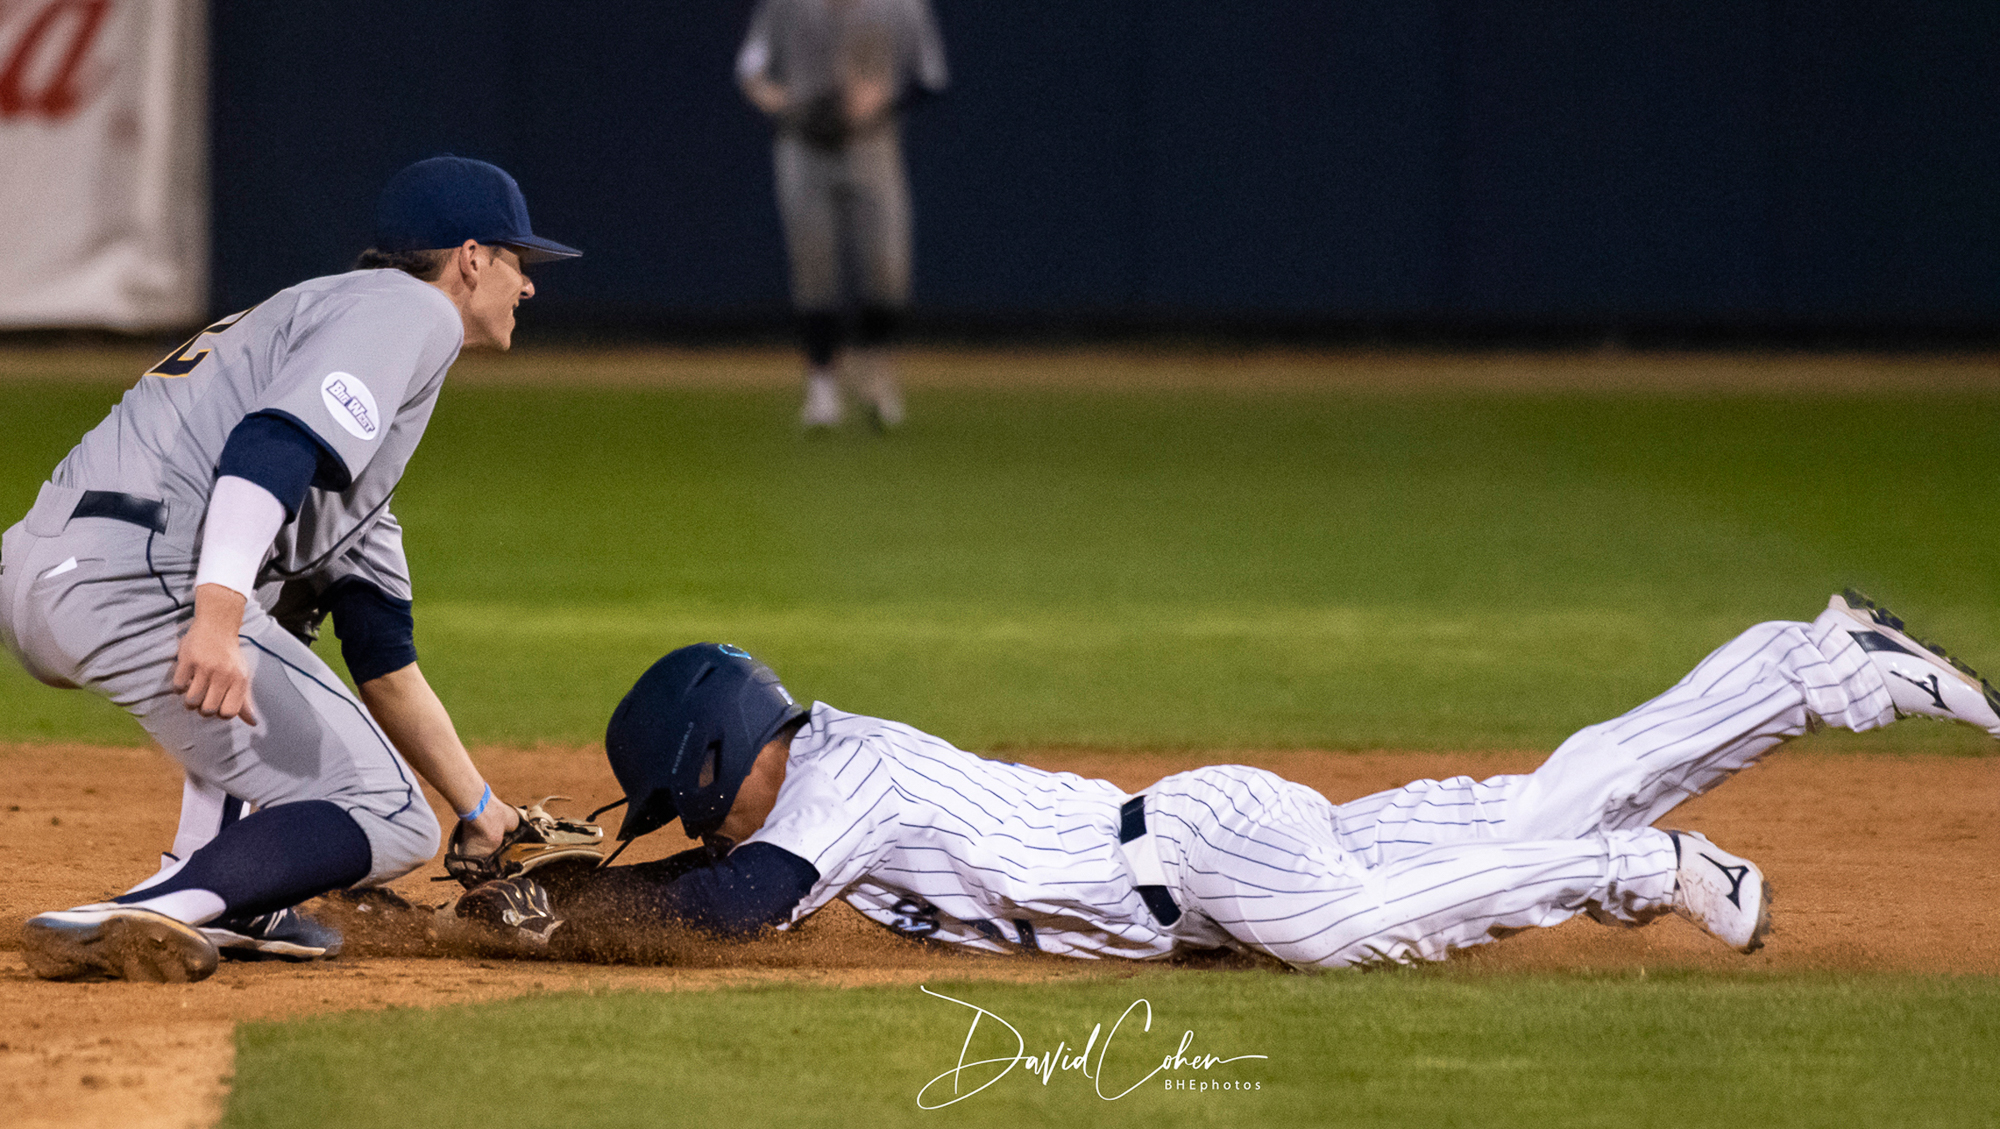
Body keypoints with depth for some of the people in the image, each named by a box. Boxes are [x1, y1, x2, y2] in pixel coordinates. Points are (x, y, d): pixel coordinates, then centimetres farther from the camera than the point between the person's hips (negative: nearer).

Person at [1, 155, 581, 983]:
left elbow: (381, 652, 36)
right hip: (136, 586, -10)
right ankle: (132, 921, -25)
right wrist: (218, 621, -26)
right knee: (387, 820, -6)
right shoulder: (410, 308, 6)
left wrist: (478, 809, 36)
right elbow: (271, 445, -16)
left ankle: (225, 906, 15)